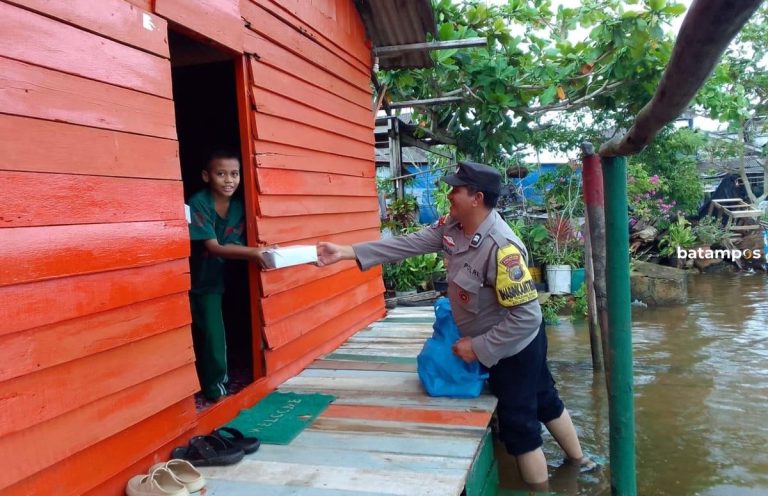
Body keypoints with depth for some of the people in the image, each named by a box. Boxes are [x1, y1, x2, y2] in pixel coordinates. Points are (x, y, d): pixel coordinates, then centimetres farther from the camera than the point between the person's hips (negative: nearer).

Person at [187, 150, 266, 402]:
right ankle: (216, 388, 12)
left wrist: (259, 255, -22)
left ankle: (215, 383, 29)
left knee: (212, 333, 14)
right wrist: (252, 252, -39)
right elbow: (213, 247, -27)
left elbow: (236, 244, -3)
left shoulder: (238, 205, -5)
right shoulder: (198, 203, -22)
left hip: (219, 279, 5)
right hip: (198, 280, -5)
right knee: (211, 335, -4)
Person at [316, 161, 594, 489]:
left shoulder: (502, 248, -35)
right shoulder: (452, 226, -9)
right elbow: (409, 244, -9)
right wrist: (348, 252, -15)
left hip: (514, 348, -9)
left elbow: (526, 315, -33)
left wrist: (478, 348, -26)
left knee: (518, 424, 9)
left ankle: (539, 485, 32)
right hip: (499, 344, 9)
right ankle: (578, 459, 50)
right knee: (543, 400, 27)